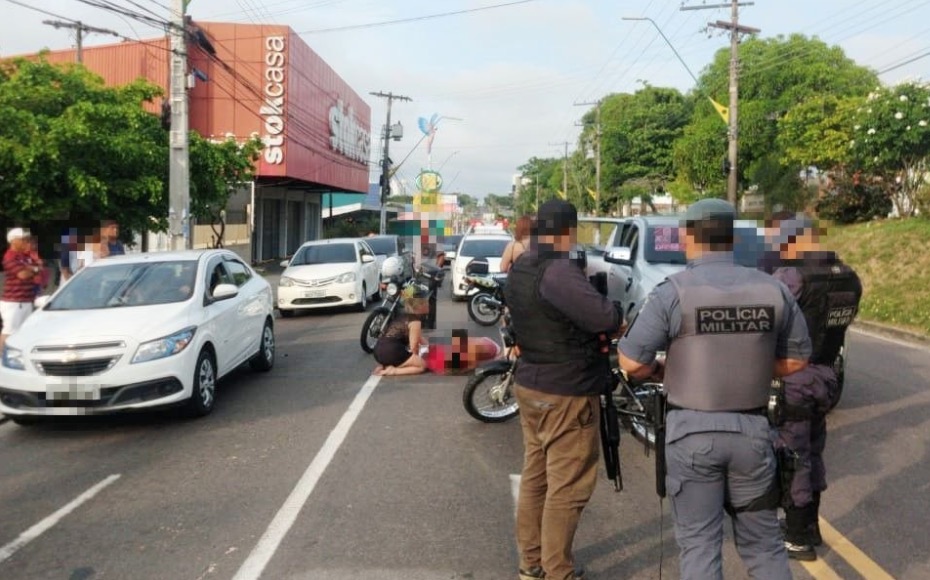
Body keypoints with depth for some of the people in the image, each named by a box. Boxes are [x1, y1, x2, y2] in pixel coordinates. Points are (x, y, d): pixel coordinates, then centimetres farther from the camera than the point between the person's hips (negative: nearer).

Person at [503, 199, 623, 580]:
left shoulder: (519, 271, 7)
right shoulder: (559, 272, -22)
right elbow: (606, 319, -28)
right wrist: (617, 315, -5)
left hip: (529, 384, 9)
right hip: (567, 394, -9)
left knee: (534, 477, 17)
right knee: (566, 488, 2)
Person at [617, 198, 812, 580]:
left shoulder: (673, 292, -13)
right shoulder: (773, 289, -2)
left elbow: (631, 364, -13)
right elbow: (796, 360, 7)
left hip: (692, 432, -3)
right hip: (753, 430, 3)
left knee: (699, 544, 9)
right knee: (763, 541, 19)